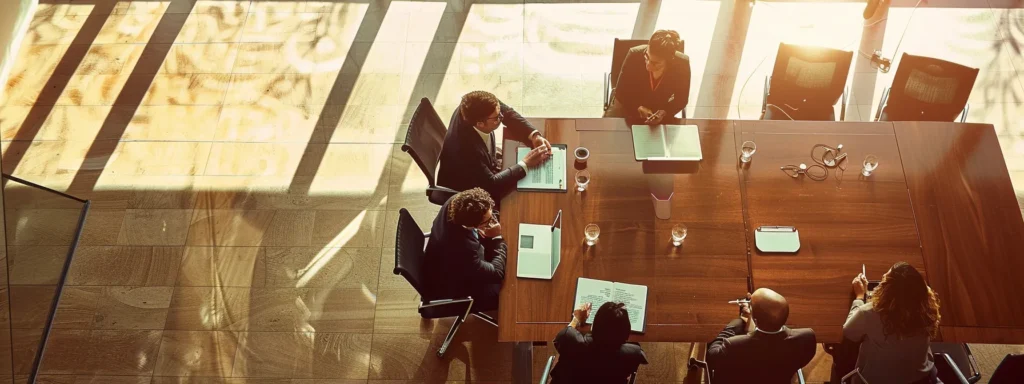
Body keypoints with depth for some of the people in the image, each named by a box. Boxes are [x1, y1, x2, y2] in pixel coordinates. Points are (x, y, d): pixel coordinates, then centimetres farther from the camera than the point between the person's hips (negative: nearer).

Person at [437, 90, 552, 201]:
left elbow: (507, 112, -5)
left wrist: (534, 135, -18)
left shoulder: (472, 111, -24)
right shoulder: (466, 147, -43)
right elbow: (492, 184, -33)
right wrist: (525, 164, -27)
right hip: (466, 192, -7)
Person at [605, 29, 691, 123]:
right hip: (630, 105, -1)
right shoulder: (634, 55, -26)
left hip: (659, 109, 1)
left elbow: (681, 99, -11)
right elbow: (621, 92, -15)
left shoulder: (682, 64, -25)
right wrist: (638, 108, -30)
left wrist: (663, 113, -29)